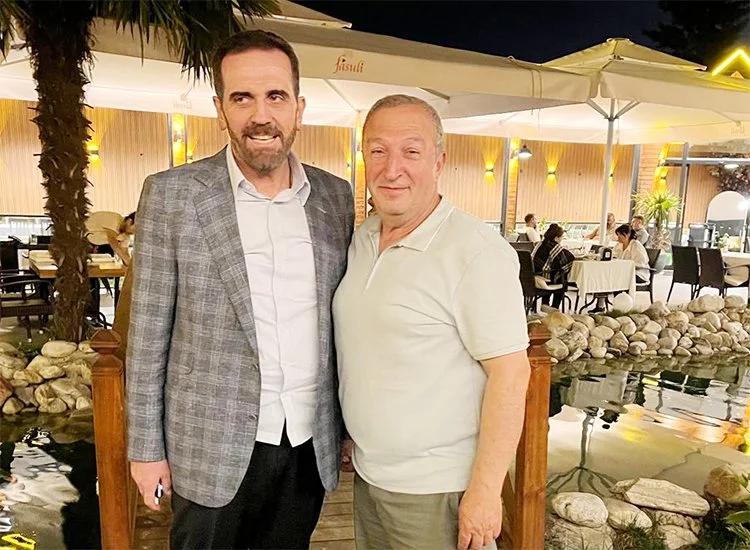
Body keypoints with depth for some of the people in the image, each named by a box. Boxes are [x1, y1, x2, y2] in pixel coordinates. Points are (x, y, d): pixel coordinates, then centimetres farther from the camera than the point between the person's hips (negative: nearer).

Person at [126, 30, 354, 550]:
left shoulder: (337, 196, 1)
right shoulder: (171, 194, -8)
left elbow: (339, 322, 6)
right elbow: (148, 332, -5)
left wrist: (350, 427, 7)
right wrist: (146, 446, -3)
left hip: (311, 445, 3)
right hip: (213, 448, -2)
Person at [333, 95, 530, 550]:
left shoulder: (478, 253, -20)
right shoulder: (361, 240, 3)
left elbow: (510, 374, -19)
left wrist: (485, 490, -19)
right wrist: (350, 439, 13)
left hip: (437, 491, -7)